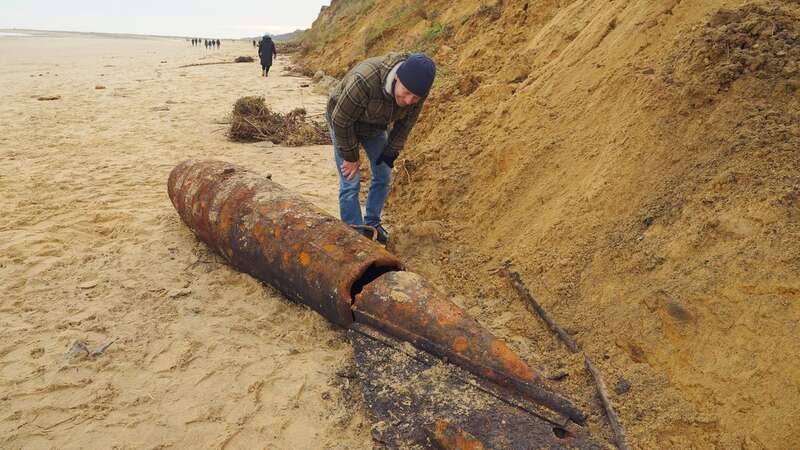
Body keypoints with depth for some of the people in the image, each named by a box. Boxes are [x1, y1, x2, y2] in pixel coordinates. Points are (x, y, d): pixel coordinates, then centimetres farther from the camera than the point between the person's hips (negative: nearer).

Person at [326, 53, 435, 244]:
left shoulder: (418, 87, -26)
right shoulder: (364, 81, -44)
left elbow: (405, 122, -7)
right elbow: (341, 120, -30)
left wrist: (389, 154, -5)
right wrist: (351, 157, -19)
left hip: (376, 126, 5)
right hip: (343, 122, -5)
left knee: (383, 176, 7)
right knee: (351, 182, -7)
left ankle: (372, 224, 26)